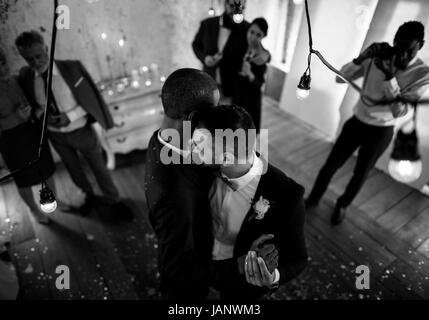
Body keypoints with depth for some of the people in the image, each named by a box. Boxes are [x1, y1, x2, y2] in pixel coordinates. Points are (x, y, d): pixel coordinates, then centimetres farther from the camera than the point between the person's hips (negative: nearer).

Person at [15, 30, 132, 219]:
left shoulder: (72, 68, -20)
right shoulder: (25, 76, -9)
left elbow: (90, 99, -12)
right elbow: (30, 104, 6)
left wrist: (70, 116, -23)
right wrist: (41, 114, -16)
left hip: (81, 131, -3)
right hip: (56, 136, 4)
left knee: (99, 168, 11)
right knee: (74, 170, 22)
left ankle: (114, 202, 33)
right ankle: (89, 195, 50)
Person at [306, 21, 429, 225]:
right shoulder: (376, 59, -8)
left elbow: (400, 111, -22)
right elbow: (340, 78, -7)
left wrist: (390, 77, -31)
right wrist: (362, 57, -23)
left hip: (380, 132, -1)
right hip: (357, 122, 2)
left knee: (360, 174, 13)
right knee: (330, 165, 7)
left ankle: (342, 205, 40)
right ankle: (313, 198, 31)